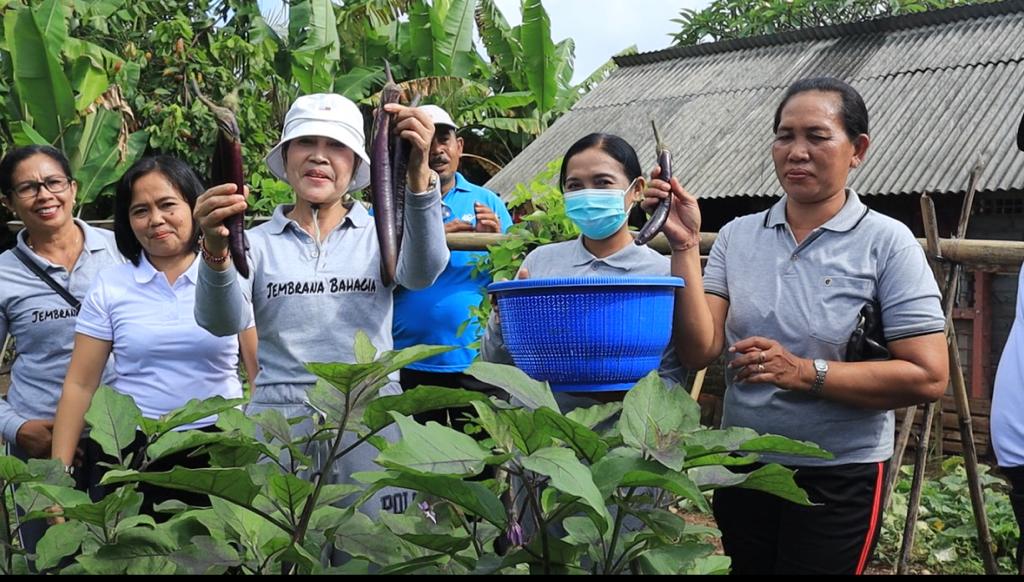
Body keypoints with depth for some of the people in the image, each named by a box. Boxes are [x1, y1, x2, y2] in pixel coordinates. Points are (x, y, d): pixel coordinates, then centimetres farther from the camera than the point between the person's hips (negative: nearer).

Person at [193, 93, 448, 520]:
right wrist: (216, 254, -31)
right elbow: (221, 321, -10)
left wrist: (418, 176, -32)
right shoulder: (259, 242, 7)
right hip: (278, 424, 1)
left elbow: (421, 271, -16)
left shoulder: (379, 233, 6)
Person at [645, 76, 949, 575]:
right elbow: (699, 351, -9)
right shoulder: (737, 236, 0)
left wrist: (805, 372, -22)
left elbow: (928, 376, -15)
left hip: (838, 477, -3)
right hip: (742, 468, 4)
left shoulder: (887, 243, -9)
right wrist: (685, 248, -18)